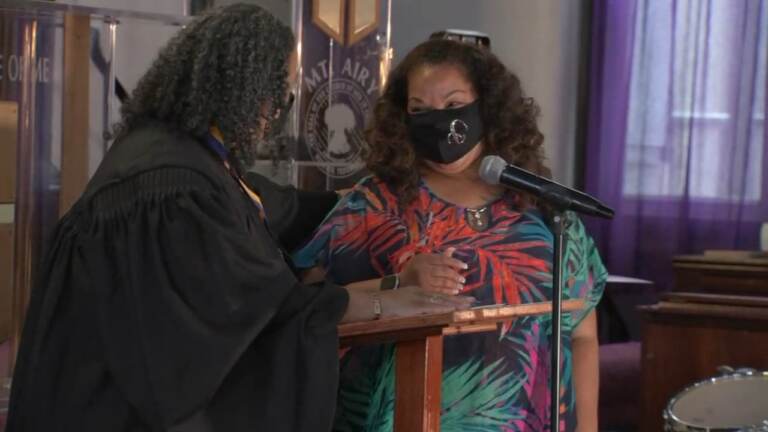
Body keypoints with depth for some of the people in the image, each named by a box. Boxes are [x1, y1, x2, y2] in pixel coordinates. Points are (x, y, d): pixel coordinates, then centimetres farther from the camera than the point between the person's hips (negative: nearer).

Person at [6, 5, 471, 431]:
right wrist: (382, 303, -9)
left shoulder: (189, 151, 6)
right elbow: (264, 295, -19)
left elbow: (277, 209, 21)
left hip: (169, 380, 10)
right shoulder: (173, 188, -25)